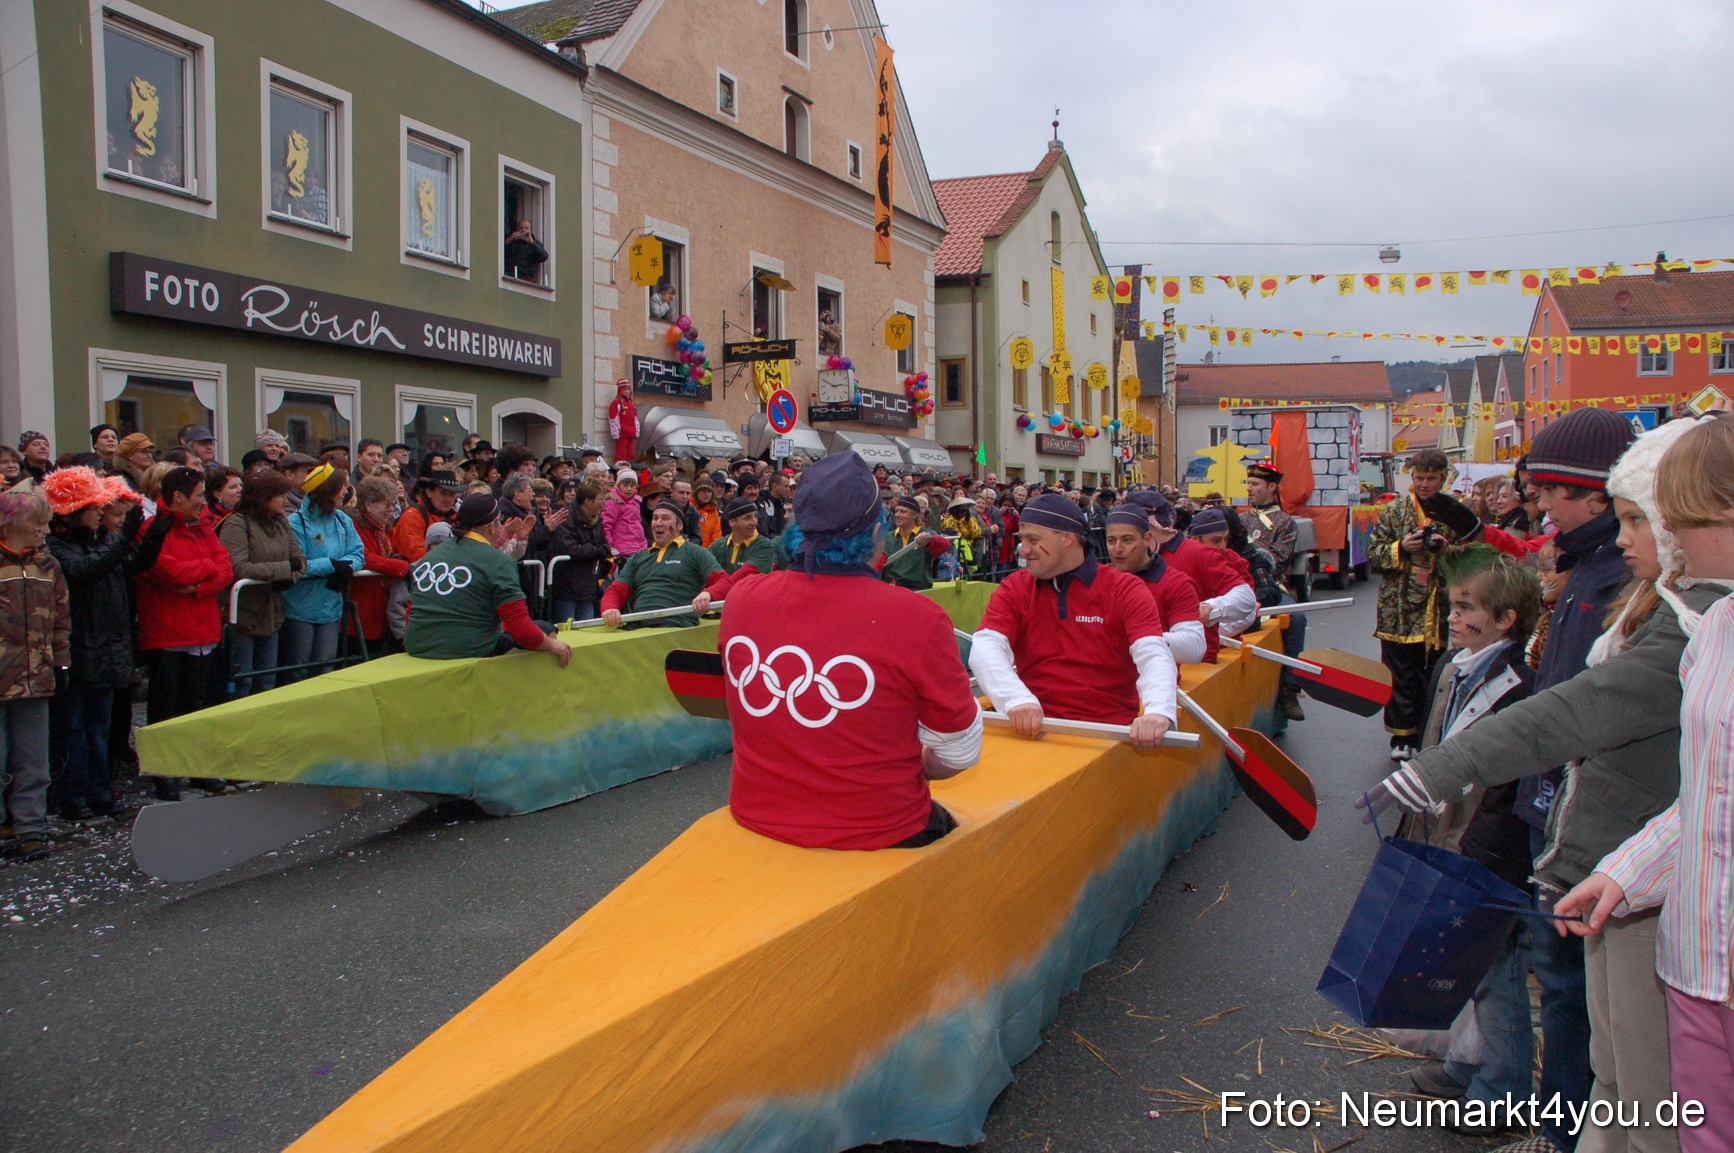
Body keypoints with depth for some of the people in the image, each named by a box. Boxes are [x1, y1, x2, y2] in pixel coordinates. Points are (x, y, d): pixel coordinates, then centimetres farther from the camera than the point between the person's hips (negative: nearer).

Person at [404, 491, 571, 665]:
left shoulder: (428, 556, 11)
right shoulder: (498, 562, -9)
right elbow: (522, 629, -14)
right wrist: (552, 645, 3)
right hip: (471, 651, -7)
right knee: (546, 630, 9)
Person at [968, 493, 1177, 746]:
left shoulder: (1125, 590, 3)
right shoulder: (1013, 590, 8)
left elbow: (1154, 656, -12)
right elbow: (985, 649, -8)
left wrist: (1158, 711, -34)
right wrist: (1017, 699, -29)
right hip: (1034, 728, 0)